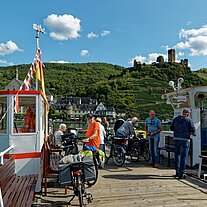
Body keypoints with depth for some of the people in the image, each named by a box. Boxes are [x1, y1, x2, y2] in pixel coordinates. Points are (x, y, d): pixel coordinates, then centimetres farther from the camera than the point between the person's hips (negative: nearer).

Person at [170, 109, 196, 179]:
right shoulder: (189, 120, -4)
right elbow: (193, 130, -8)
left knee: (177, 155, 18)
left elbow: (171, 128, 10)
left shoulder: (175, 119, 8)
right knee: (183, 157, 2)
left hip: (176, 139, 4)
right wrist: (192, 133, 13)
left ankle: (177, 172, 21)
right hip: (185, 140, -4)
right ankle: (181, 174, 4)